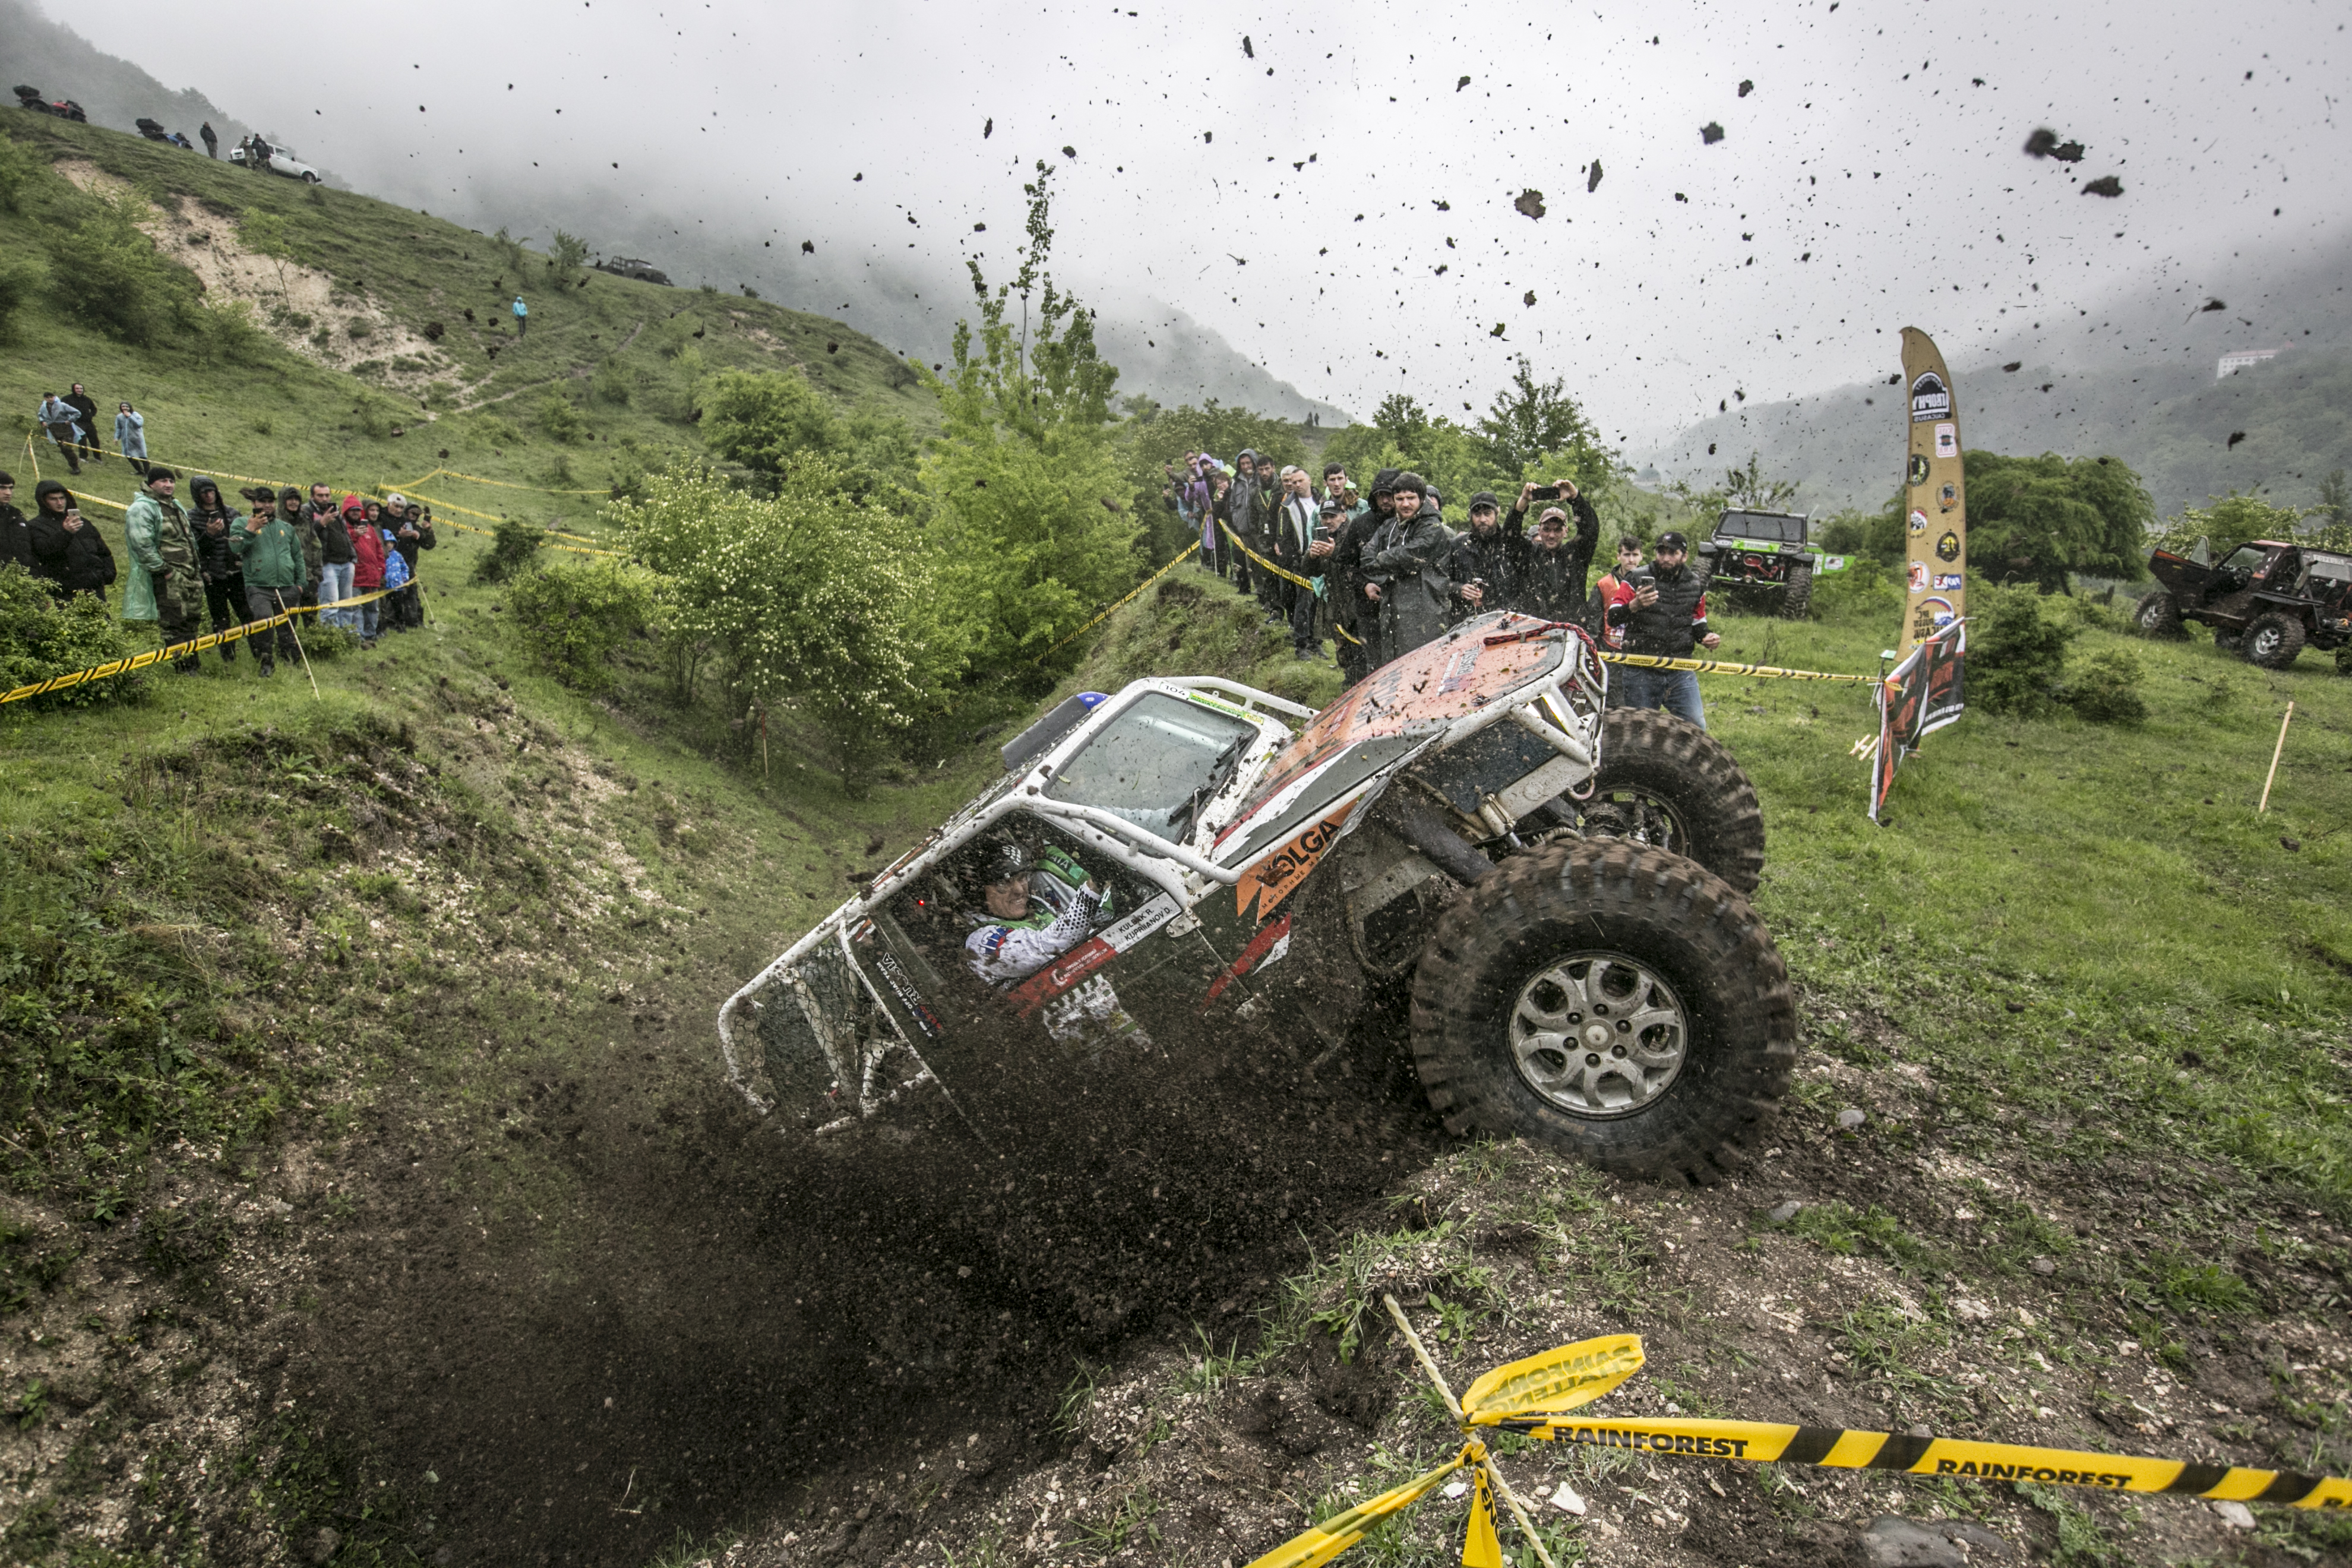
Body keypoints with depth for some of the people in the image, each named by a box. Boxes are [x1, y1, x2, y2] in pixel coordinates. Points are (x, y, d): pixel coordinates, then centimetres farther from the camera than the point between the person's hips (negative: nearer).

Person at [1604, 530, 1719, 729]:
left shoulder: (1696, 585, 9)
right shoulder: (1637, 580, -3)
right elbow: (1612, 619, -11)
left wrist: (1707, 636, 1)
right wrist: (1635, 606, -30)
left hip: (1681, 672, 3)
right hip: (1640, 673, -3)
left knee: (1696, 727, -3)